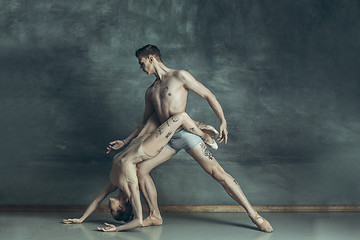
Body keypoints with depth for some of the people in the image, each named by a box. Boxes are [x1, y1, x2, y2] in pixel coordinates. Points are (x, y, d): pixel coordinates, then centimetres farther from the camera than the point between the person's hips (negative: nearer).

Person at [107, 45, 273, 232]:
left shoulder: (179, 76, 0)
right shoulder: (150, 92, 19)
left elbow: (208, 96, -2)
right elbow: (146, 122, 28)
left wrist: (223, 122, -11)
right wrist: (125, 142, 26)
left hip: (186, 132, -6)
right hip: (167, 138, 7)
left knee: (216, 171, -14)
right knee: (140, 169, -4)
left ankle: (254, 215, -10)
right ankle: (155, 216, 8)